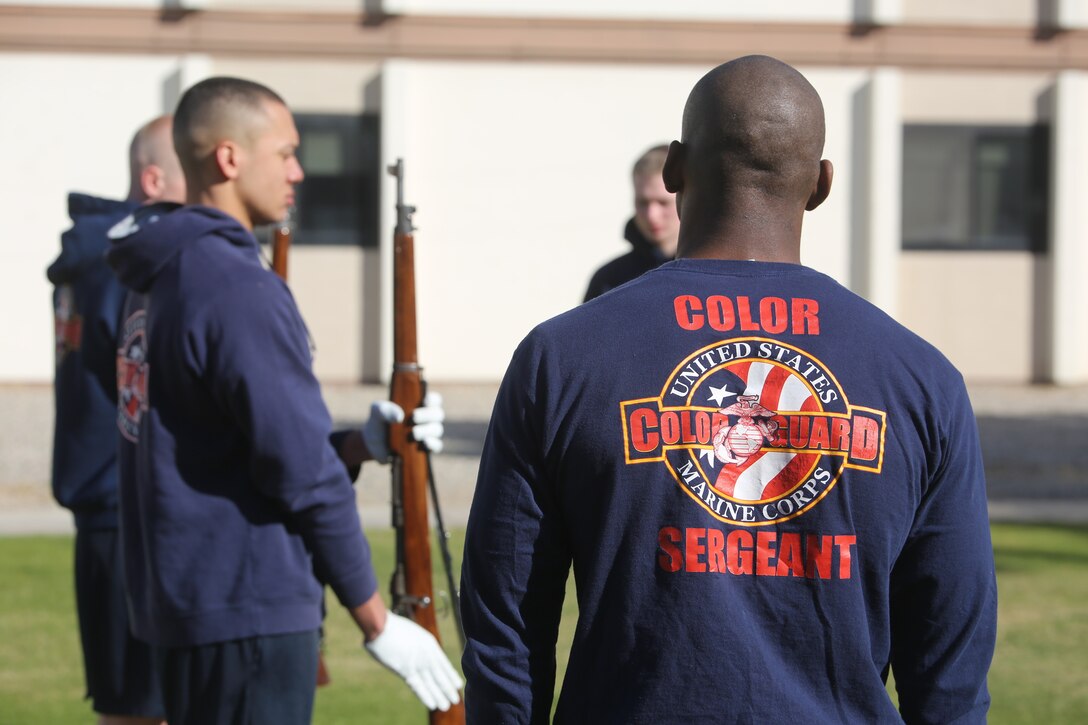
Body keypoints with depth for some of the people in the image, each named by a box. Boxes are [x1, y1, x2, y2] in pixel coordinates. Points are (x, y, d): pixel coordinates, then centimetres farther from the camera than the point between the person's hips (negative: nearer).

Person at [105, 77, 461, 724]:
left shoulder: (161, 277, 12)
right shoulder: (237, 288, -18)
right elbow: (303, 471, -17)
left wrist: (361, 443, 5)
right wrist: (378, 621, -10)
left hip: (181, 594, 10)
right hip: (249, 610, -10)